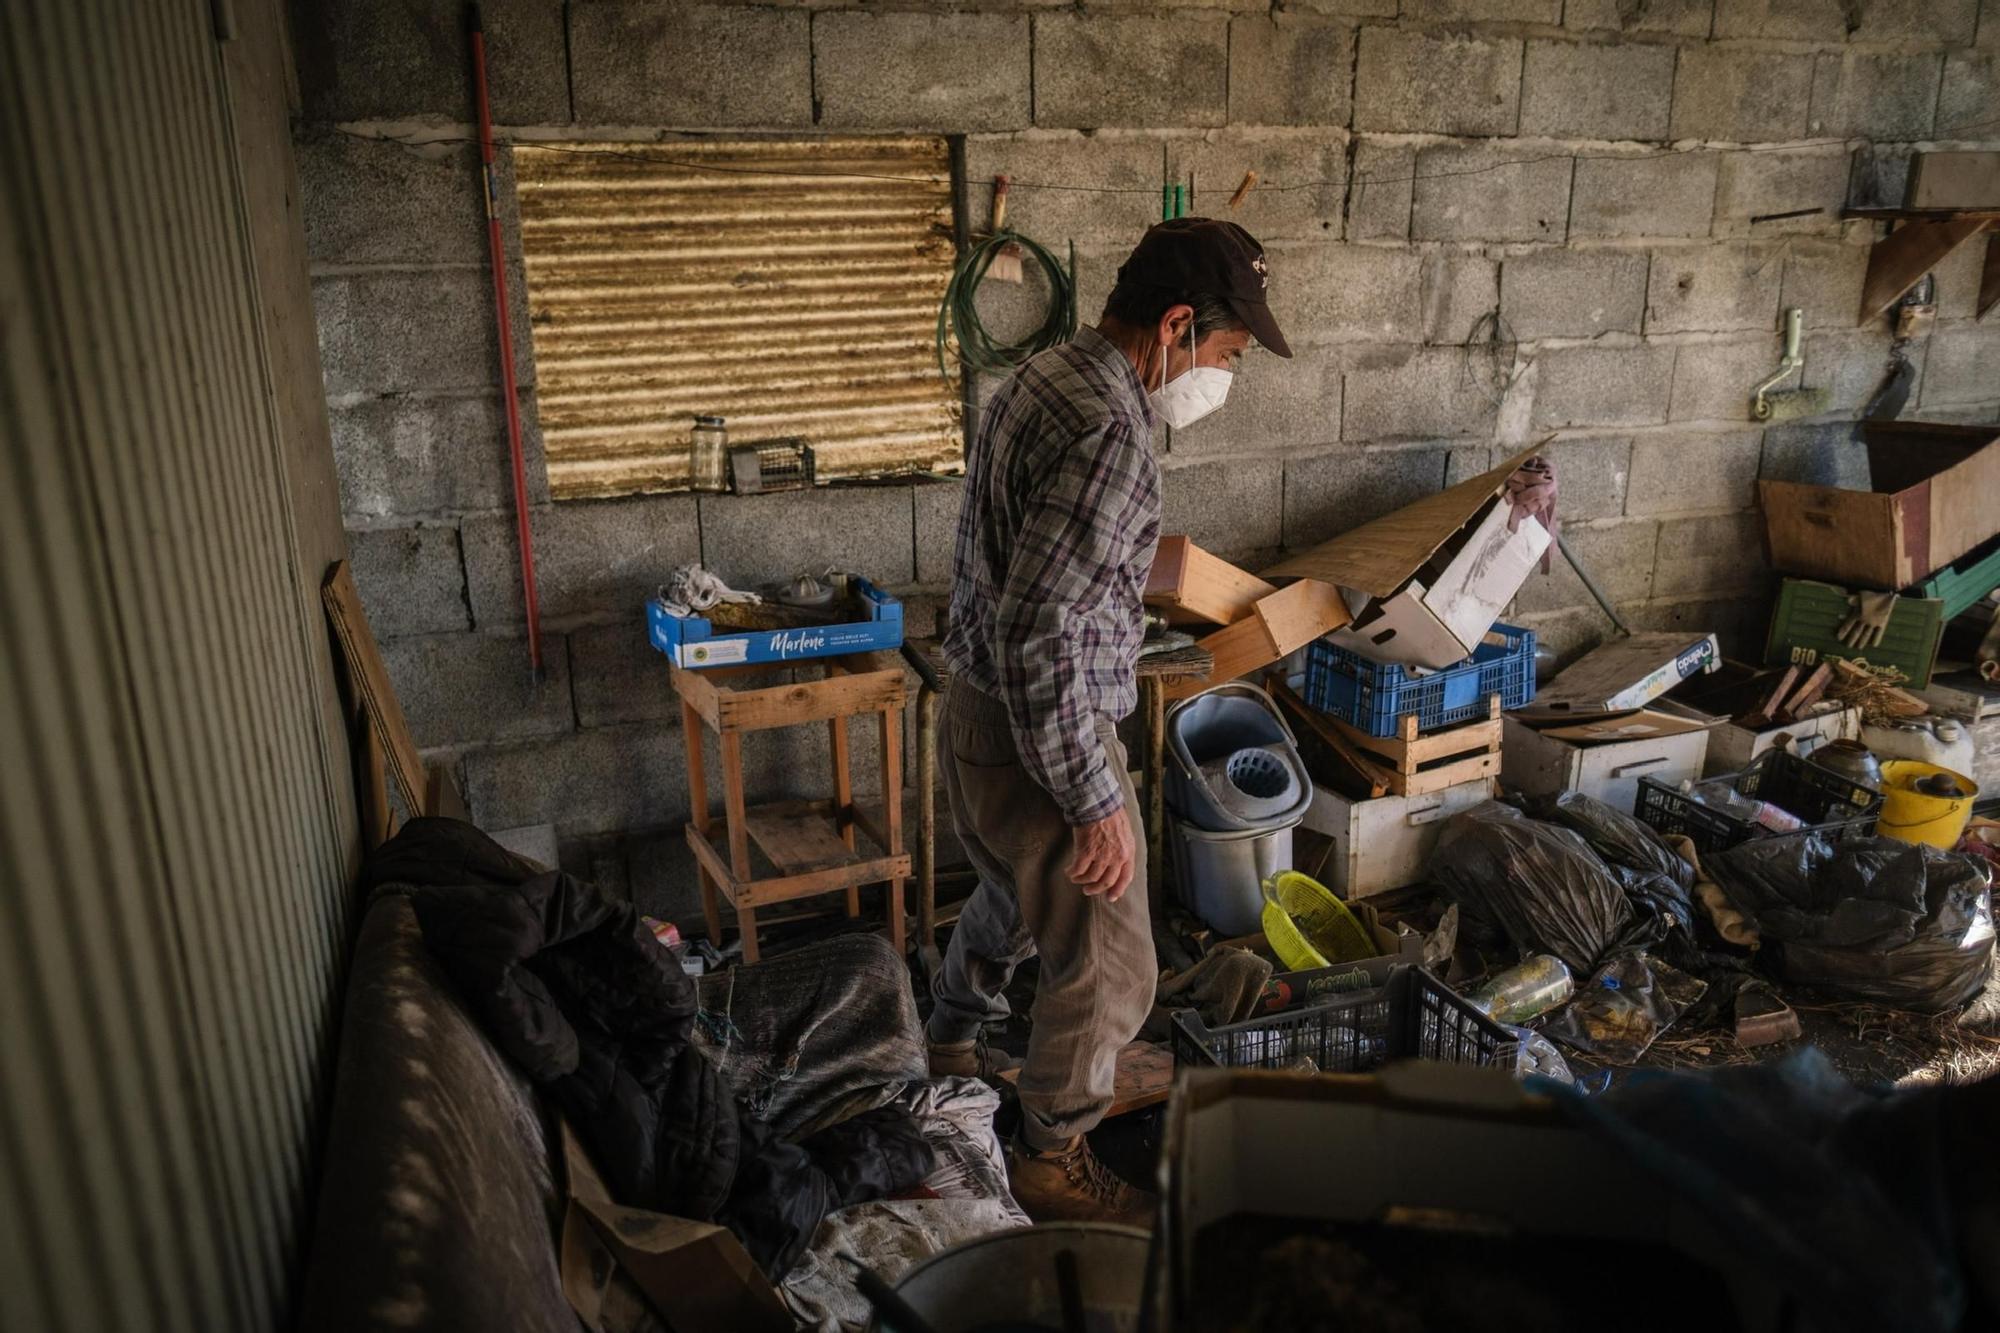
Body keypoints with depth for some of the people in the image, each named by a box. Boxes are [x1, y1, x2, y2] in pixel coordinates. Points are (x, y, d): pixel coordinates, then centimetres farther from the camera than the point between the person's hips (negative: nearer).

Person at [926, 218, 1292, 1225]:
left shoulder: (1045, 379, 5)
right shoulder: (1108, 434, -27)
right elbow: (1037, 641, -30)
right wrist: (1096, 804, -23)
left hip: (979, 714, 10)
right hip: (1039, 738, -10)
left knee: (1014, 896, 31)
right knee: (1107, 969, 8)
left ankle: (953, 1046, 55)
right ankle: (1051, 1162, 28)